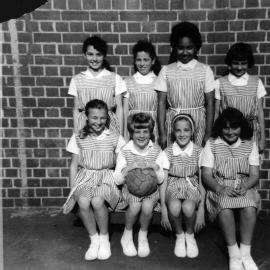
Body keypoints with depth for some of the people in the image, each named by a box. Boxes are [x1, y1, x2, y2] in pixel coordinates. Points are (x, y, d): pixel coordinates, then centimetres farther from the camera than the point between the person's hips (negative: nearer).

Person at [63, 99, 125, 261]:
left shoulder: (115, 138, 2)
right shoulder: (78, 138, 6)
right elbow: (74, 165, 9)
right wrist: (73, 188, 3)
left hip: (107, 176, -1)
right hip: (85, 176, 2)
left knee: (97, 201, -31)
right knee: (83, 202, -29)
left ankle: (104, 238, -3)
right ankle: (94, 239, -3)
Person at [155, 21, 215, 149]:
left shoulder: (205, 70, 1)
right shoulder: (166, 71, 2)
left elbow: (210, 103, 1)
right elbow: (161, 103, 1)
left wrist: (208, 134, -3)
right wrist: (162, 133, -4)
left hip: (198, 123, 0)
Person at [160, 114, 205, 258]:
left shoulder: (199, 152, -5)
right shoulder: (167, 152, -5)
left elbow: (202, 181, -3)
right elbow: (163, 181, -6)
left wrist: (201, 209, -11)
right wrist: (164, 209, -14)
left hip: (192, 187, 0)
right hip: (173, 187, 0)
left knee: (188, 207, -33)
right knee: (174, 207, -34)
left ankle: (190, 235, 2)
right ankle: (179, 236, 0)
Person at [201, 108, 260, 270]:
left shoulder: (250, 145, 7)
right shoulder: (212, 144, 2)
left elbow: (255, 175, 3)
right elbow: (206, 175, -3)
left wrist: (243, 186, -19)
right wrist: (221, 189, -21)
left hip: (244, 188, 1)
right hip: (219, 188, -1)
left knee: (249, 207, -32)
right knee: (225, 207, -34)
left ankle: (245, 253, -15)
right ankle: (234, 254, -18)